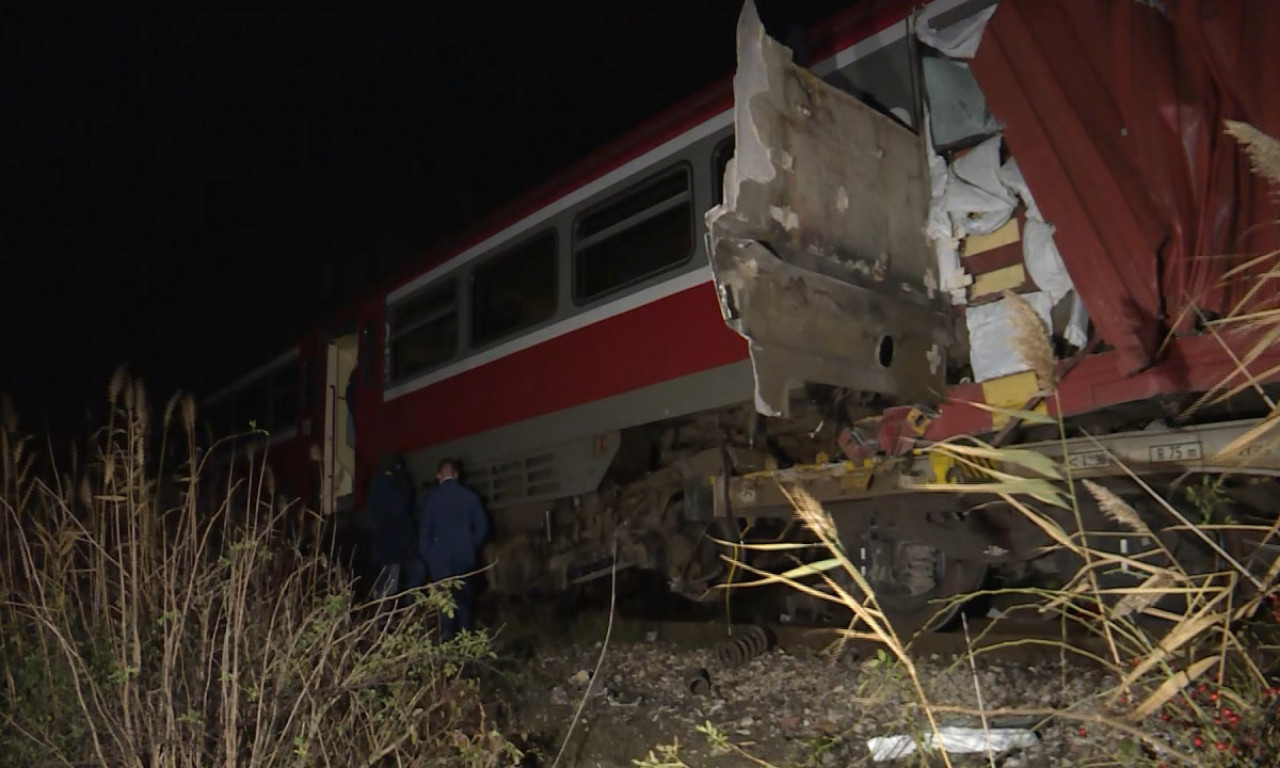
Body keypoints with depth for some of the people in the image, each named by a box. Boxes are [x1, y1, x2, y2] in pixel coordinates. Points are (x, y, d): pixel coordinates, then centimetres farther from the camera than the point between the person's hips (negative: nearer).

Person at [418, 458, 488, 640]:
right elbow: (482, 526, 2)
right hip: (465, 555, 2)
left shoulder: (431, 498, -3)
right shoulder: (470, 496, 1)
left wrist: (425, 557, 8)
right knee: (464, 597, 11)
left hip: (439, 555, -2)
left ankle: (447, 636, -4)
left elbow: (423, 530, 0)